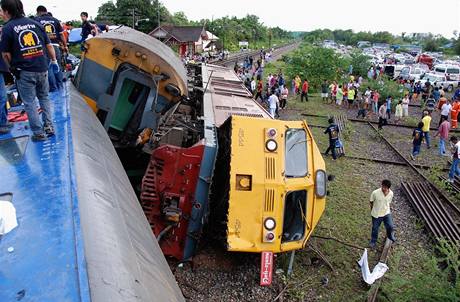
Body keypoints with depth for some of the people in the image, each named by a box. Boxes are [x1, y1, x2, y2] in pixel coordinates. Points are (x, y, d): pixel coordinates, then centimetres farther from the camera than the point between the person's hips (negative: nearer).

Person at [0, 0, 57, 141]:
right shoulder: (36, 24, 5)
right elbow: (49, 45, 7)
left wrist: (12, 66, 12)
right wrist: (54, 61, 19)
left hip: (24, 72, -4)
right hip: (42, 69, 4)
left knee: (29, 103, 6)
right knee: (44, 98, 21)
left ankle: (39, 133, 8)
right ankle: (49, 126, 16)